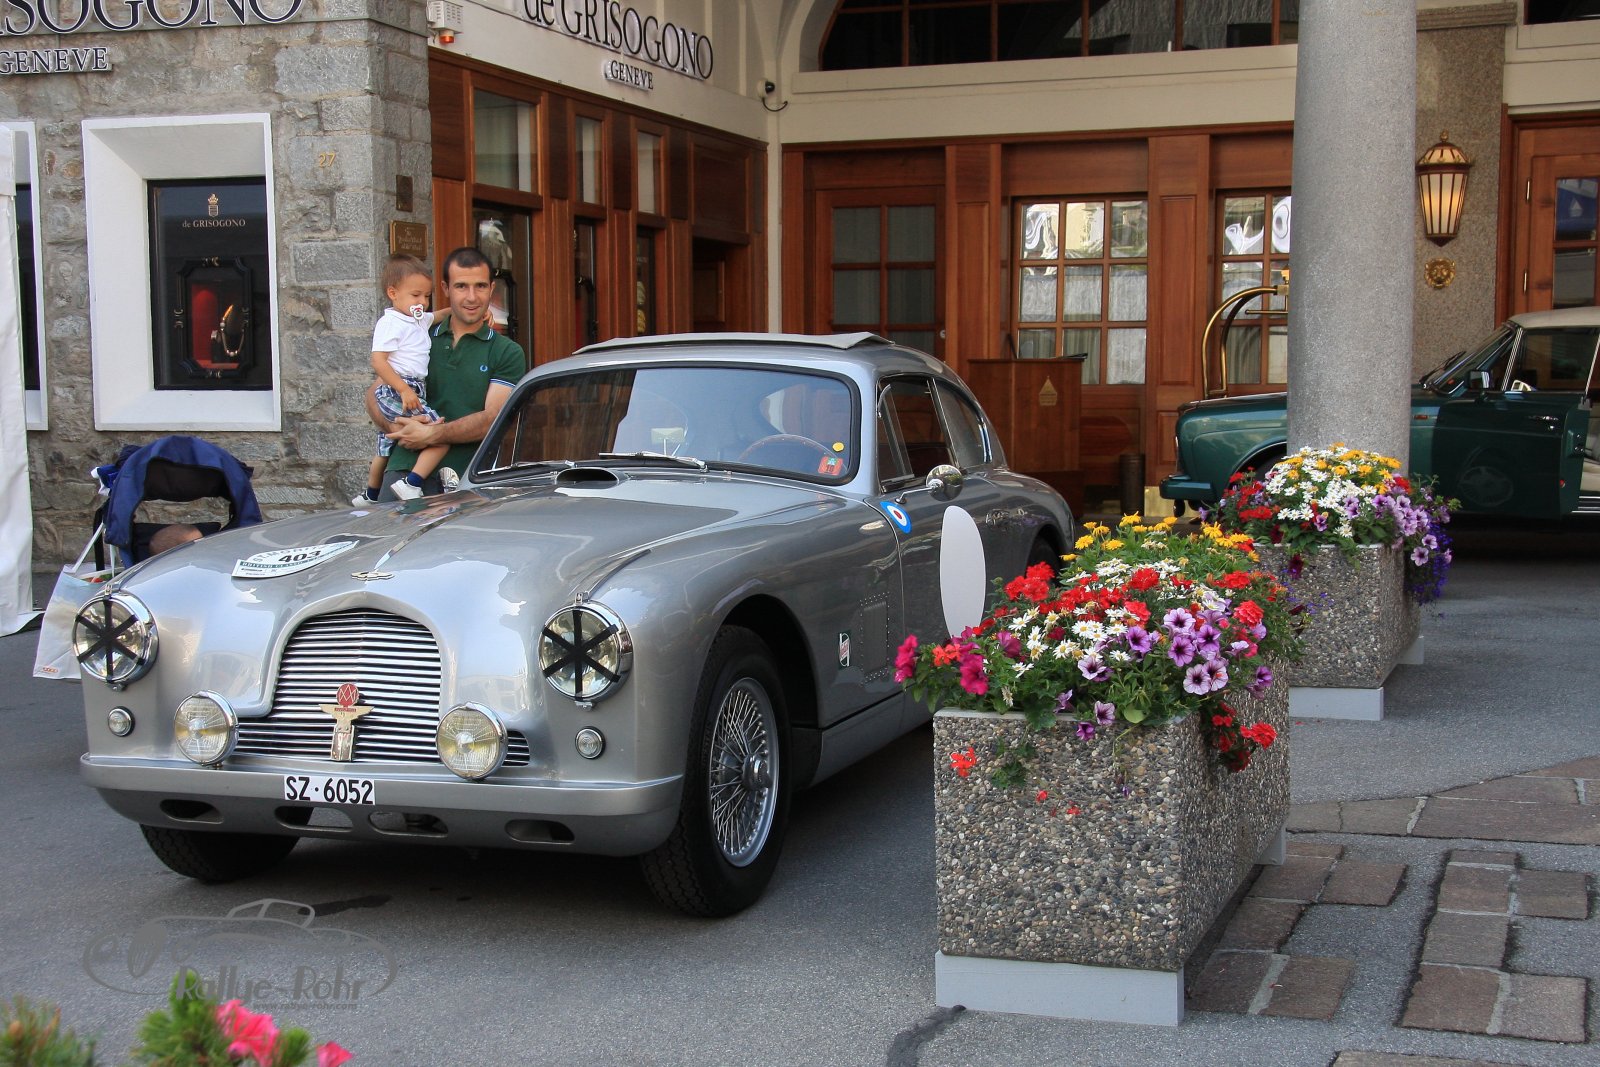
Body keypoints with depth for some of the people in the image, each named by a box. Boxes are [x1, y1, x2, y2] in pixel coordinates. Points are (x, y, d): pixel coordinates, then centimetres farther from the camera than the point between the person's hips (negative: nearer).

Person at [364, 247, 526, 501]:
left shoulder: (507, 353, 8)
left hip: (465, 478, -2)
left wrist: (431, 435, -12)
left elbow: (492, 419, -3)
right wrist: (394, 425, -4)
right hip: (404, 468, 2)